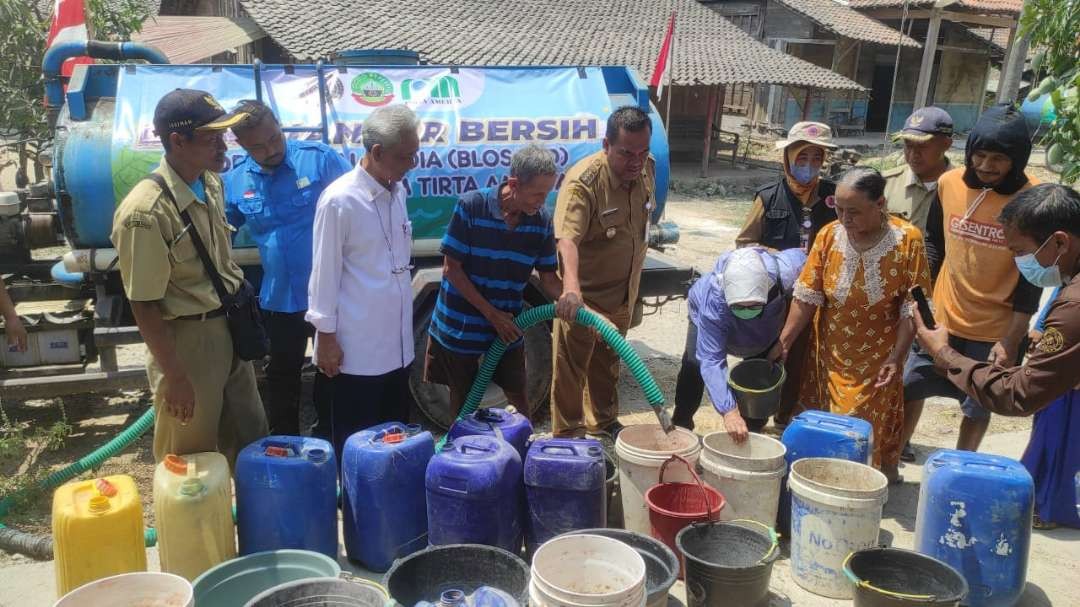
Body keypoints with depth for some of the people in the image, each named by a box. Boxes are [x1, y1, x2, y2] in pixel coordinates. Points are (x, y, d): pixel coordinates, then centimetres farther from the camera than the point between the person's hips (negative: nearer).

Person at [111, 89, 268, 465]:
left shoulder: (211, 183, 0)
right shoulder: (146, 212, -25)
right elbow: (144, 307, -20)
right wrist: (174, 376, -16)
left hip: (228, 327, 8)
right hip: (187, 340, -7)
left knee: (250, 436, 21)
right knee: (192, 456, 11)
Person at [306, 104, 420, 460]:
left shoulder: (398, 191, 6)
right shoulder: (340, 200, -16)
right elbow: (325, 273, -11)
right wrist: (326, 336, -9)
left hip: (397, 342, 7)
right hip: (357, 346, -7)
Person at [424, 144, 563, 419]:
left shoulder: (541, 221, -8)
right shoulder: (471, 206, -20)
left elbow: (549, 279, -2)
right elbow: (451, 268, -16)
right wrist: (492, 314, -16)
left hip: (508, 327, 3)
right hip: (459, 326, -2)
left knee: (519, 399, 8)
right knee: (463, 402, 12)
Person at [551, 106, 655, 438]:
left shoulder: (647, 168, -4)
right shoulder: (582, 181, -28)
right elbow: (567, 238, -41)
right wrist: (571, 287, -57)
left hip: (622, 292, 7)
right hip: (582, 293, -7)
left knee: (607, 361, 23)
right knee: (571, 367, 2)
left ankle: (602, 421, 41)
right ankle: (566, 435, 17)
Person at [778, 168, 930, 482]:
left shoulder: (908, 240, -15)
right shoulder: (829, 235, -9)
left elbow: (912, 308, -11)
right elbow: (806, 296, -6)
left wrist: (896, 357, -13)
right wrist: (784, 341, -11)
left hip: (877, 358, -2)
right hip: (830, 353, 2)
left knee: (869, 432, 6)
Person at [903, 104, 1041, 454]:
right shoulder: (950, 183, -5)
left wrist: (1012, 339, -13)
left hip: (996, 330, -3)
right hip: (941, 318, 3)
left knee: (977, 407, 12)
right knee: (908, 391, 9)